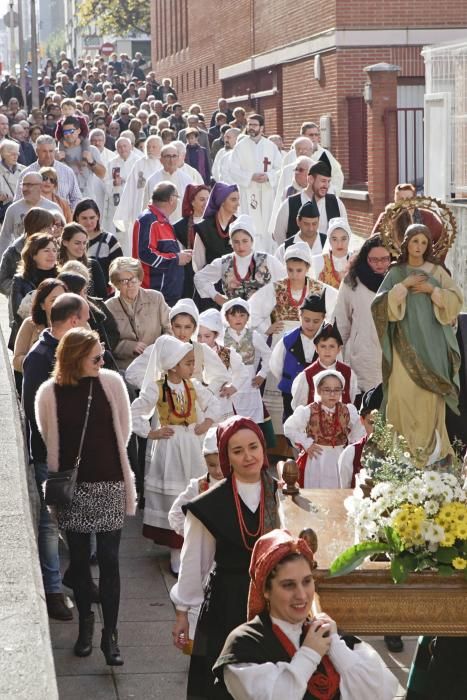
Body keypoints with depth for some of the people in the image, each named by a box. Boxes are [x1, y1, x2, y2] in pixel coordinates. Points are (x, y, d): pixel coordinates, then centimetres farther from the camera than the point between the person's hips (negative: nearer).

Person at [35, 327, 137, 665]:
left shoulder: (111, 382, -4)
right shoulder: (50, 393, -7)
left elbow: (124, 429, 6)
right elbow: (48, 442, 3)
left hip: (109, 484, 0)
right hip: (73, 487, 0)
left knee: (109, 560, 0)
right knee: (79, 559, 11)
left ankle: (110, 633, 6)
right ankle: (85, 622, 28)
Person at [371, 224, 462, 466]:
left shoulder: (436, 271, 10)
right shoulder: (396, 273, 10)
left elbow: (456, 299, 3)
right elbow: (380, 303, -2)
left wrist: (432, 290, -9)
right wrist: (404, 286, -9)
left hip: (431, 340, 0)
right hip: (405, 340, 0)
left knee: (430, 391, -6)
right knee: (404, 390, -9)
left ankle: (431, 444, -1)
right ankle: (405, 444, -4)